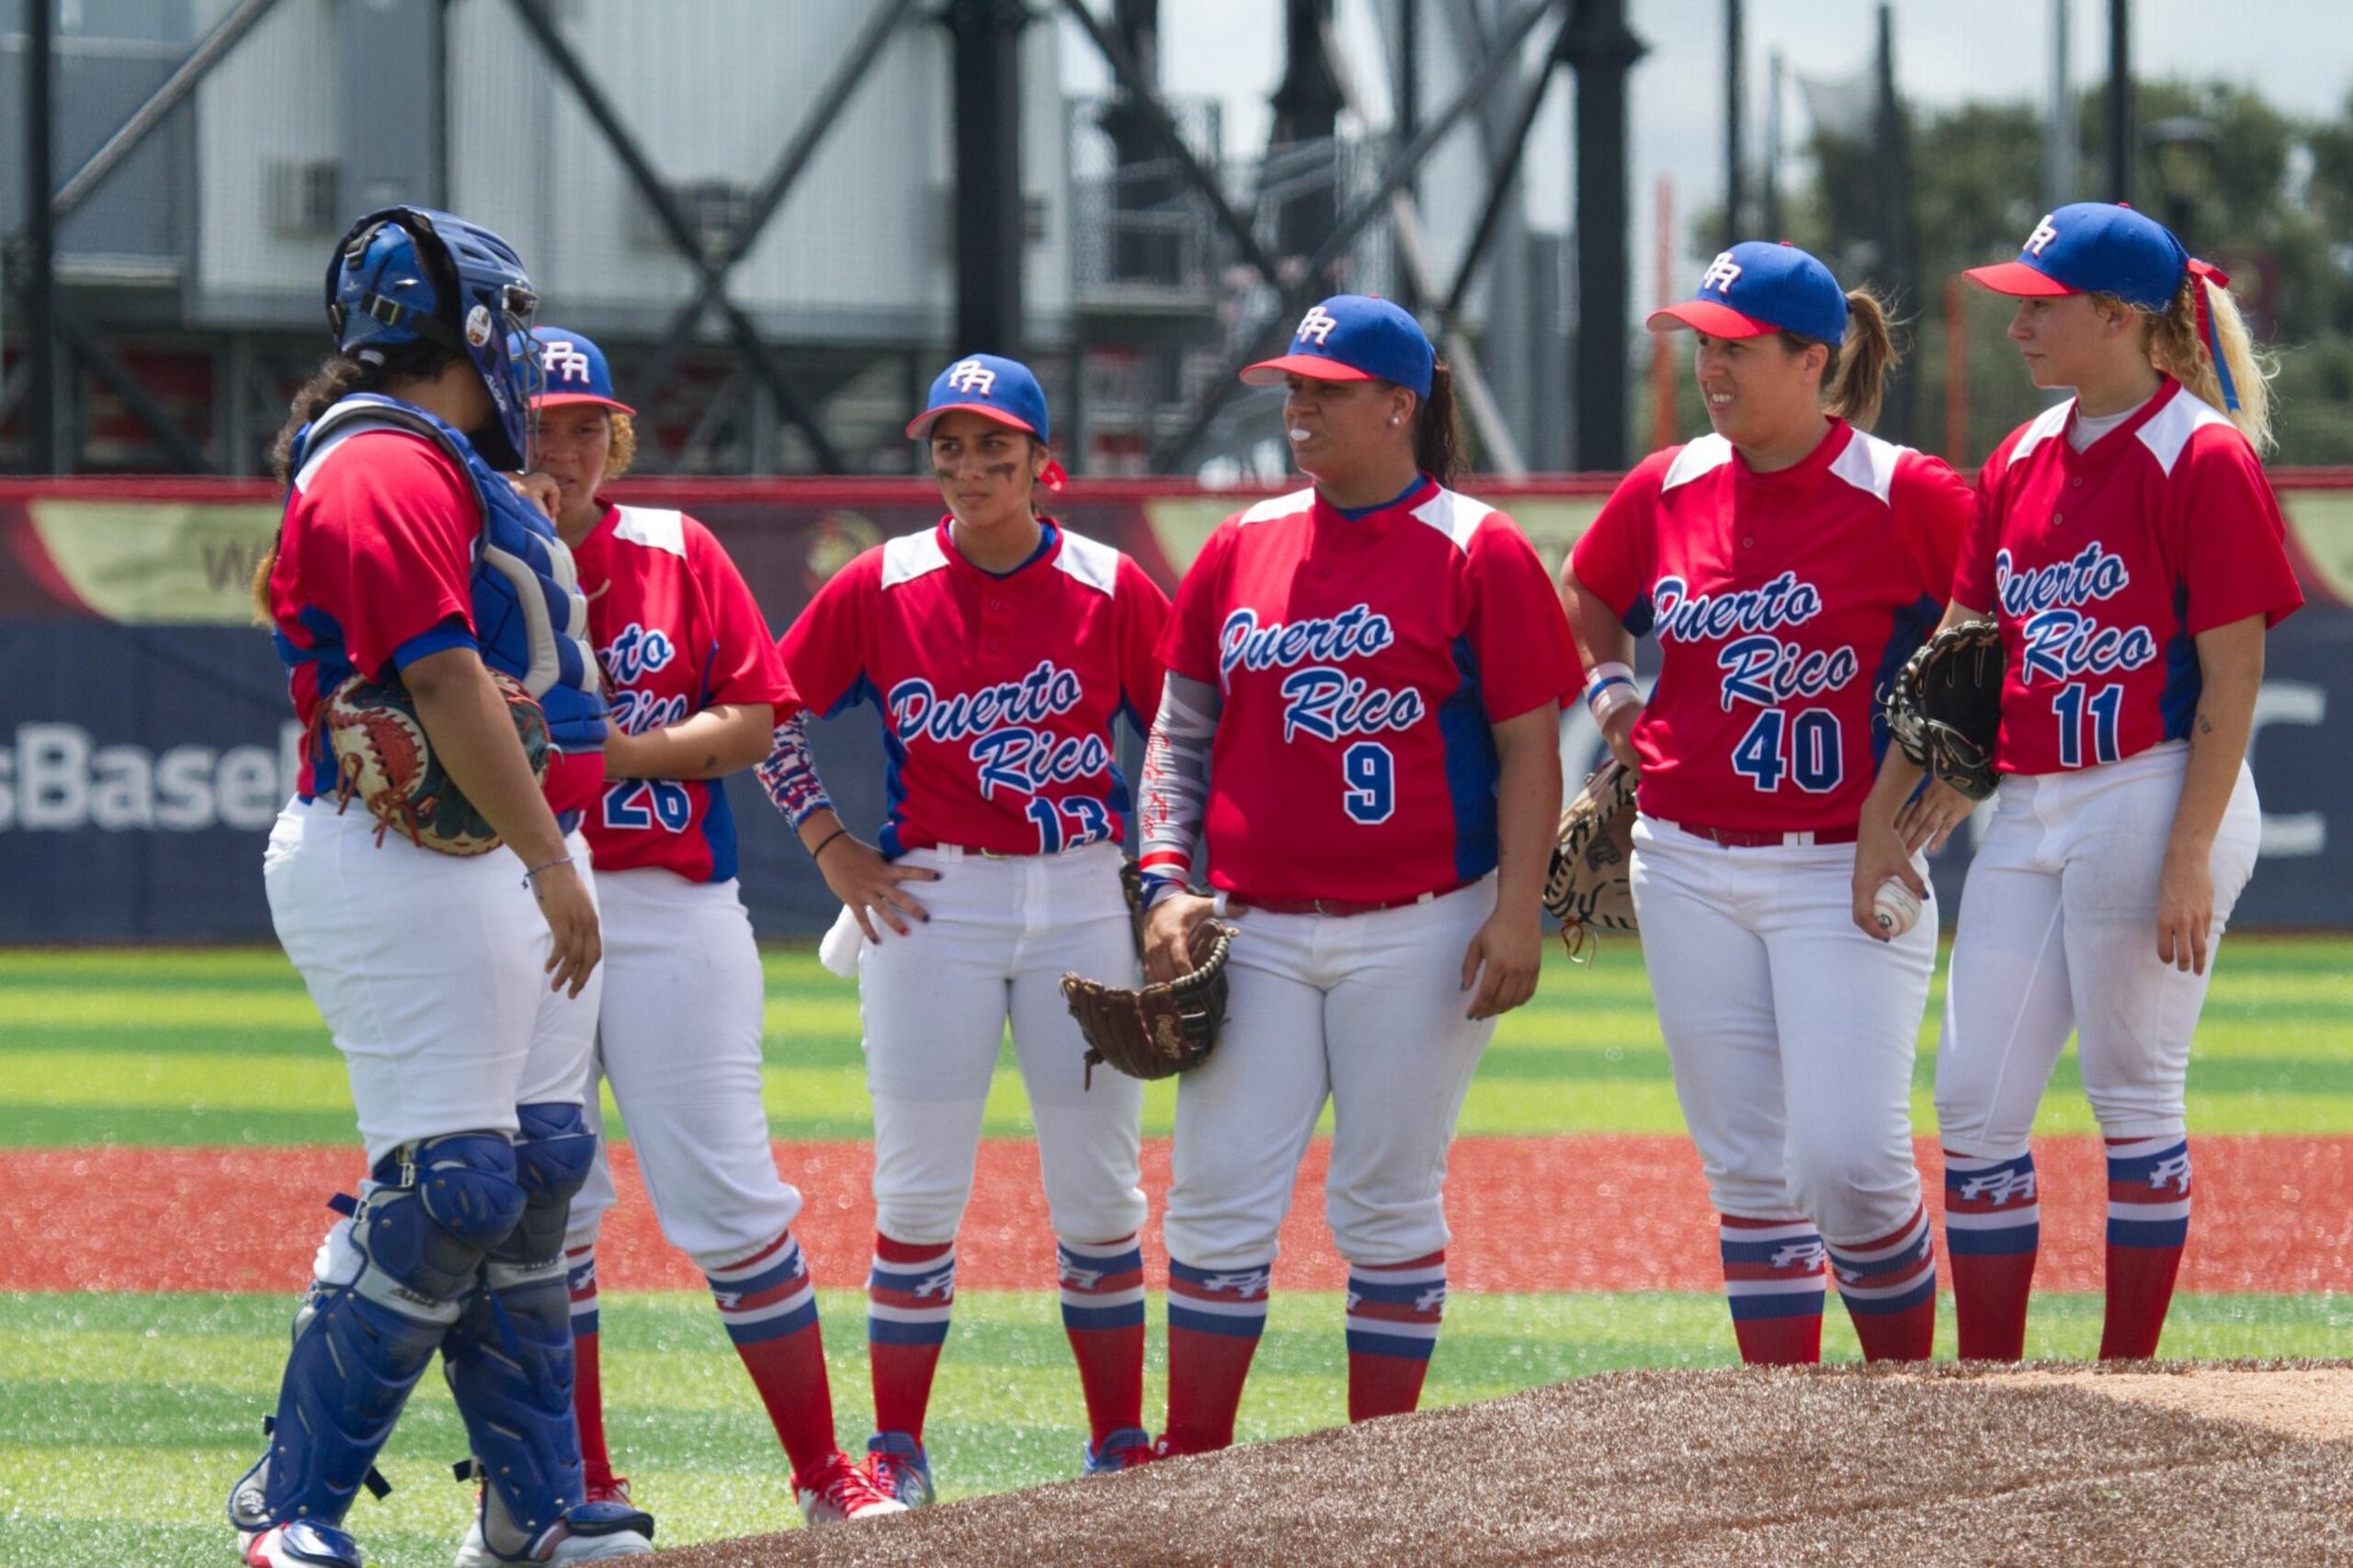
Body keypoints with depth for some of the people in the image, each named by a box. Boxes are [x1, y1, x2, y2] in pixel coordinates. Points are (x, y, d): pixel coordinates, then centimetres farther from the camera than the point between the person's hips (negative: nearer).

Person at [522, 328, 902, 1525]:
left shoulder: (674, 551, 7)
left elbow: (752, 719, 4)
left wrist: (625, 752, -11)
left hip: (671, 907, 0)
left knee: (728, 1198, -4)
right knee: (541, 1208, 3)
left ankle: (823, 1473, 2)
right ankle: (583, 1488, 13)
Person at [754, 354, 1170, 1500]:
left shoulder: (1110, 590, -1)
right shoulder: (880, 589, -1)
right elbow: (771, 714, 8)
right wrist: (834, 850, 1)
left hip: (1083, 900, 0)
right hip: (932, 902, 0)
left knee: (1099, 1191, 4)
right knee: (918, 1191, -1)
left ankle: (1122, 1448, 13)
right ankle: (896, 1456, 5)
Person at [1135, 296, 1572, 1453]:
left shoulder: (1476, 553, -2)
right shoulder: (1243, 547, 11)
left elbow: (1529, 748, -4)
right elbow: (1180, 730, 15)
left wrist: (1517, 911, -13)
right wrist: (1166, 880, 2)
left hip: (1420, 934, -4)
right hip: (1257, 932, 4)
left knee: (1387, 1203, 2)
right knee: (1218, 1195, -1)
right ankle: (1191, 1465, 5)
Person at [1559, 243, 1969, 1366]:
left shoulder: (1904, 495, -8)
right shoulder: (1668, 489, 6)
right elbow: (1582, 606, 26)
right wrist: (1611, 690, 9)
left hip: (1851, 874, -5)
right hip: (1691, 871, 5)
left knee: (1852, 1157, -14)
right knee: (1747, 1174, 6)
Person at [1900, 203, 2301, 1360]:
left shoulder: (2203, 457, -9)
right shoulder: (2023, 460, 13)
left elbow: (2231, 676, -12)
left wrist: (2191, 859, -17)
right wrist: (1937, 784, 2)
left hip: (2153, 798, -7)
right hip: (2030, 809, 7)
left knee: (2133, 1093, -1)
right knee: (1973, 1102, 4)